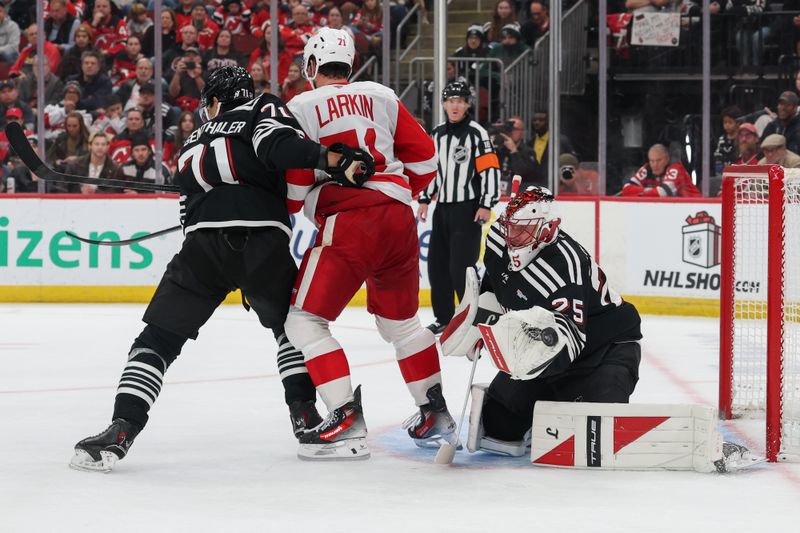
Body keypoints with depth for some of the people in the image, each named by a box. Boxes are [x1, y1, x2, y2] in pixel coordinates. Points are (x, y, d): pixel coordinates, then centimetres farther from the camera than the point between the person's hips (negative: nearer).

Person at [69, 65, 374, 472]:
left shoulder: (194, 146, 30)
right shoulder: (263, 110, 15)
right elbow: (279, 146, -7)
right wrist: (330, 158, -19)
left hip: (204, 242, 2)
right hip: (263, 239, -2)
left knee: (158, 338, 6)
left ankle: (121, 430, -10)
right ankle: (305, 416, 13)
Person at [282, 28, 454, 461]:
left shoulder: (301, 108, 2)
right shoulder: (382, 97, 14)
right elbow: (424, 158, 16)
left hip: (346, 222, -6)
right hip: (399, 221, 6)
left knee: (305, 320, 0)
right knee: (400, 321, 24)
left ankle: (346, 421, -13)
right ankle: (435, 413, 30)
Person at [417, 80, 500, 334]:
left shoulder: (476, 133, -9)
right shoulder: (437, 134, 12)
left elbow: (491, 170, -13)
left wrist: (486, 205, -18)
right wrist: (425, 200, 17)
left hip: (468, 209, -7)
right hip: (443, 208, 7)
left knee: (461, 266, -13)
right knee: (437, 264, 10)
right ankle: (444, 318, 21)